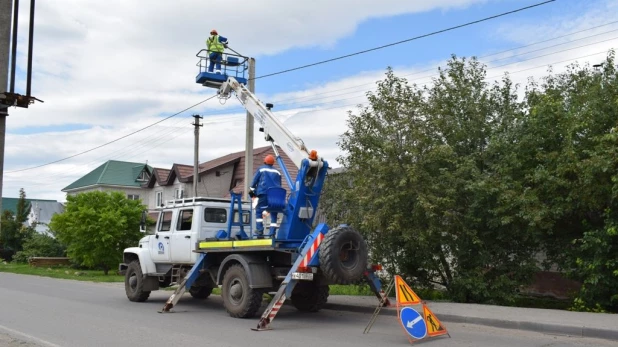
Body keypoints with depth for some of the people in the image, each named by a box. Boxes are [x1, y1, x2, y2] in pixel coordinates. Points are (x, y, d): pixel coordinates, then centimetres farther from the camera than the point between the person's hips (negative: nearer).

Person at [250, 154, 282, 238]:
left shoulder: (261, 169, 9)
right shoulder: (277, 172, 18)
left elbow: (255, 180, 7)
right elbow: (280, 185, 21)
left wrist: (252, 190, 13)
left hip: (263, 193, -3)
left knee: (259, 211, 4)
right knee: (273, 214, 6)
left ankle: (259, 230, -7)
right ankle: (272, 233, -1)